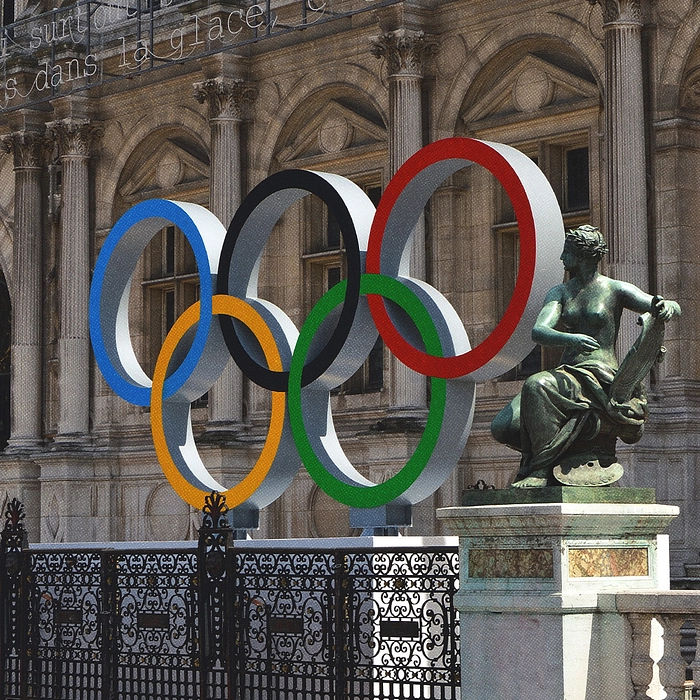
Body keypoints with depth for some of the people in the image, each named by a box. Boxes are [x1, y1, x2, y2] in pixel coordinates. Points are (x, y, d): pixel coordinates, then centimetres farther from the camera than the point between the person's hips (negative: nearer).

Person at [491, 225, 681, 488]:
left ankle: (541, 469, -29)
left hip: (601, 379, -6)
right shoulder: (559, 293, 15)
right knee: (503, 427, -15)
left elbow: (672, 307, -2)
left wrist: (667, 307, -29)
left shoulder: (616, 290, 2)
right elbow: (539, 332, -3)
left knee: (536, 385, -35)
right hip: (566, 374, 6)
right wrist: (570, 338, -25)